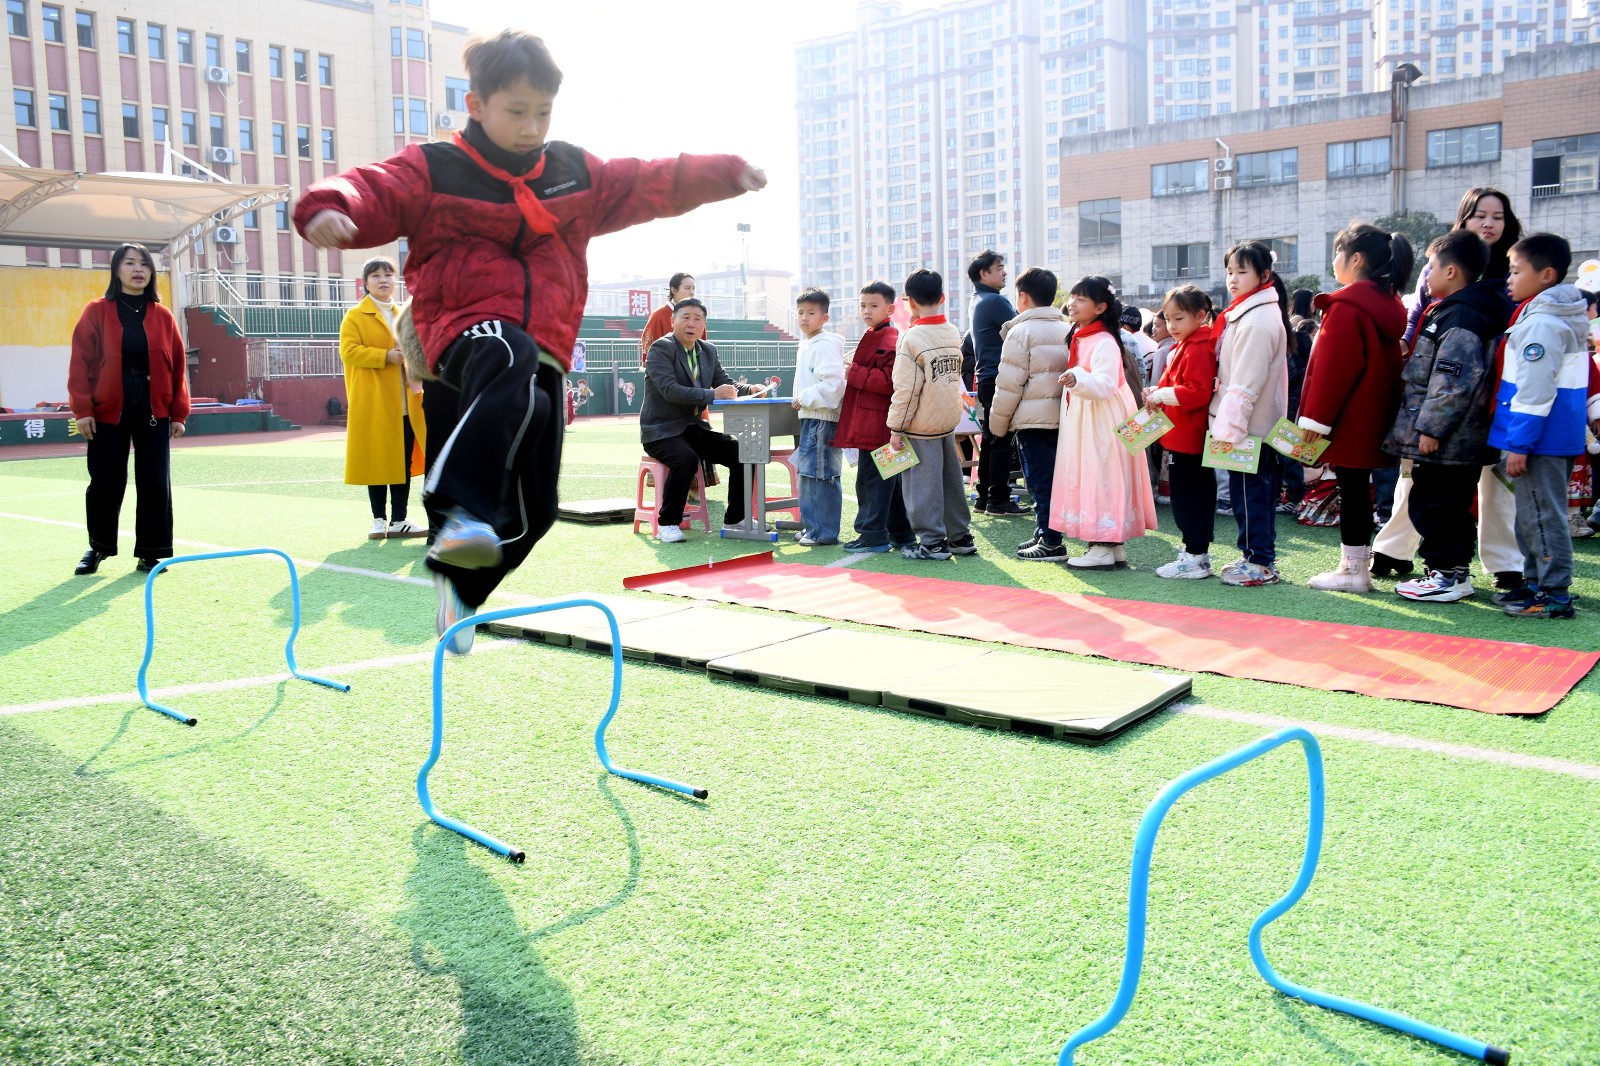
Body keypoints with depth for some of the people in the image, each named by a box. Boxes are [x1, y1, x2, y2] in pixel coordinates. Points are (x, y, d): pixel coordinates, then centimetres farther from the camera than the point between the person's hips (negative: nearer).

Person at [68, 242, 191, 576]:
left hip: (154, 411, 2)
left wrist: (179, 412, 2)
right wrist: (82, 409, -10)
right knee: (105, 483, 4)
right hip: (108, 411, -1)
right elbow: (81, 361, -3)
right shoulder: (97, 311, 0)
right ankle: (99, 547, 22)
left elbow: (178, 365, 6)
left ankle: (151, 551, 11)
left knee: (155, 483, 0)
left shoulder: (163, 316, 6)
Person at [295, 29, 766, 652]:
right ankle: (461, 510, -50)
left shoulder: (575, 173, 15)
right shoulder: (434, 170, 1)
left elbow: (653, 184, 20)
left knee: (534, 508, 5)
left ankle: (460, 587, 29)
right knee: (510, 362, -44)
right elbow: (376, 193, -14)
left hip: (545, 350, 5)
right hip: (468, 329, -5)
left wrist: (725, 174, 12)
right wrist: (331, 209, -36)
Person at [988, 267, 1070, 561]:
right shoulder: (1067, 330, 13)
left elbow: (1009, 385, -11)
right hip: (1061, 416, 7)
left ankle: (1050, 542, -3)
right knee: (1050, 478, 13)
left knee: (1040, 480, -4)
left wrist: (998, 422, -1)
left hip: (1032, 419, -7)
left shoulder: (1021, 332, -9)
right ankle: (1045, 534, 20)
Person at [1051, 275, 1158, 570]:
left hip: (1102, 422, -10)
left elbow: (1105, 385, -27)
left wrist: (1078, 379, -41)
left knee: (1101, 478, -7)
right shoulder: (1078, 338, 14)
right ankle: (1112, 548, 16)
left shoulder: (1104, 343, -15)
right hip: (1082, 422, 10)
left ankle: (1104, 551, -3)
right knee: (1088, 479, 10)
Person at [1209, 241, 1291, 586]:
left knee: (1247, 492, -3)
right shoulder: (1246, 313, 16)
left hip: (1248, 427, -10)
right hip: (1259, 424, 10)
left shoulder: (1257, 320, -17)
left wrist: (1229, 427, -21)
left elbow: (1245, 384, -21)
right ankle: (1260, 557, 23)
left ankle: (1259, 563, 4)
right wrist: (1228, 423, 17)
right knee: (1259, 491, 15)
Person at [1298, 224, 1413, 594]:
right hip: (1374, 420, 9)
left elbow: (1333, 367, -19)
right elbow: (1387, 362, 17)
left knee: (1351, 487, -3)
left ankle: (1353, 568, 2)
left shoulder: (1346, 307, -16)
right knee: (1357, 487, 13)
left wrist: (1315, 417, -15)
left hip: (1348, 420, -9)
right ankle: (1358, 563, 19)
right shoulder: (1389, 304, 13)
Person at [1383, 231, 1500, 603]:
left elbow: (1452, 381, -25)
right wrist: (1429, 425, 22)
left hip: (1443, 441, -10)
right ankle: (1456, 572, 26)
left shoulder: (1458, 318, -18)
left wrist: (1429, 428, -21)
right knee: (1451, 506, 17)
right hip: (1463, 440, 10)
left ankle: (1447, 576, 4)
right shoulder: (1455, 310, 14)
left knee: (1431, 505, -3)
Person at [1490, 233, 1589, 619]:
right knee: (1536, 514, 17)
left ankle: (1554, 595, -1)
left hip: (1542, 437, -10)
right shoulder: (1569, 317, 15)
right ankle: (1536, 583, 26)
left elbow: (1534, 388, -22)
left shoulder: (1540, 322, -17)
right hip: (1563, 433, 10)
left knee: (1541, 515, -5)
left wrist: (1519, 443, -20)